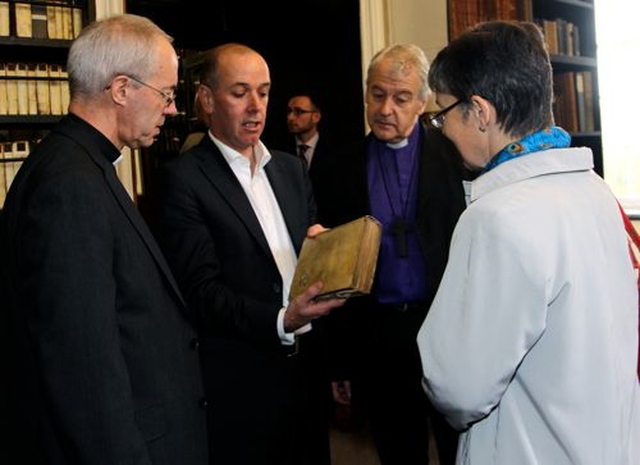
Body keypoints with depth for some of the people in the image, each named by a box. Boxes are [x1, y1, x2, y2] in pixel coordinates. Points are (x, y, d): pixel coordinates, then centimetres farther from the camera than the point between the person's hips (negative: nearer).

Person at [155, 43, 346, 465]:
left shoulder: (291, 168, 11)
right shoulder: (185, 179, -9)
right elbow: (201, 291, -15)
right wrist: (280, 320, -28)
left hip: (308, 367, 6)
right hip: (240, 383, -6)